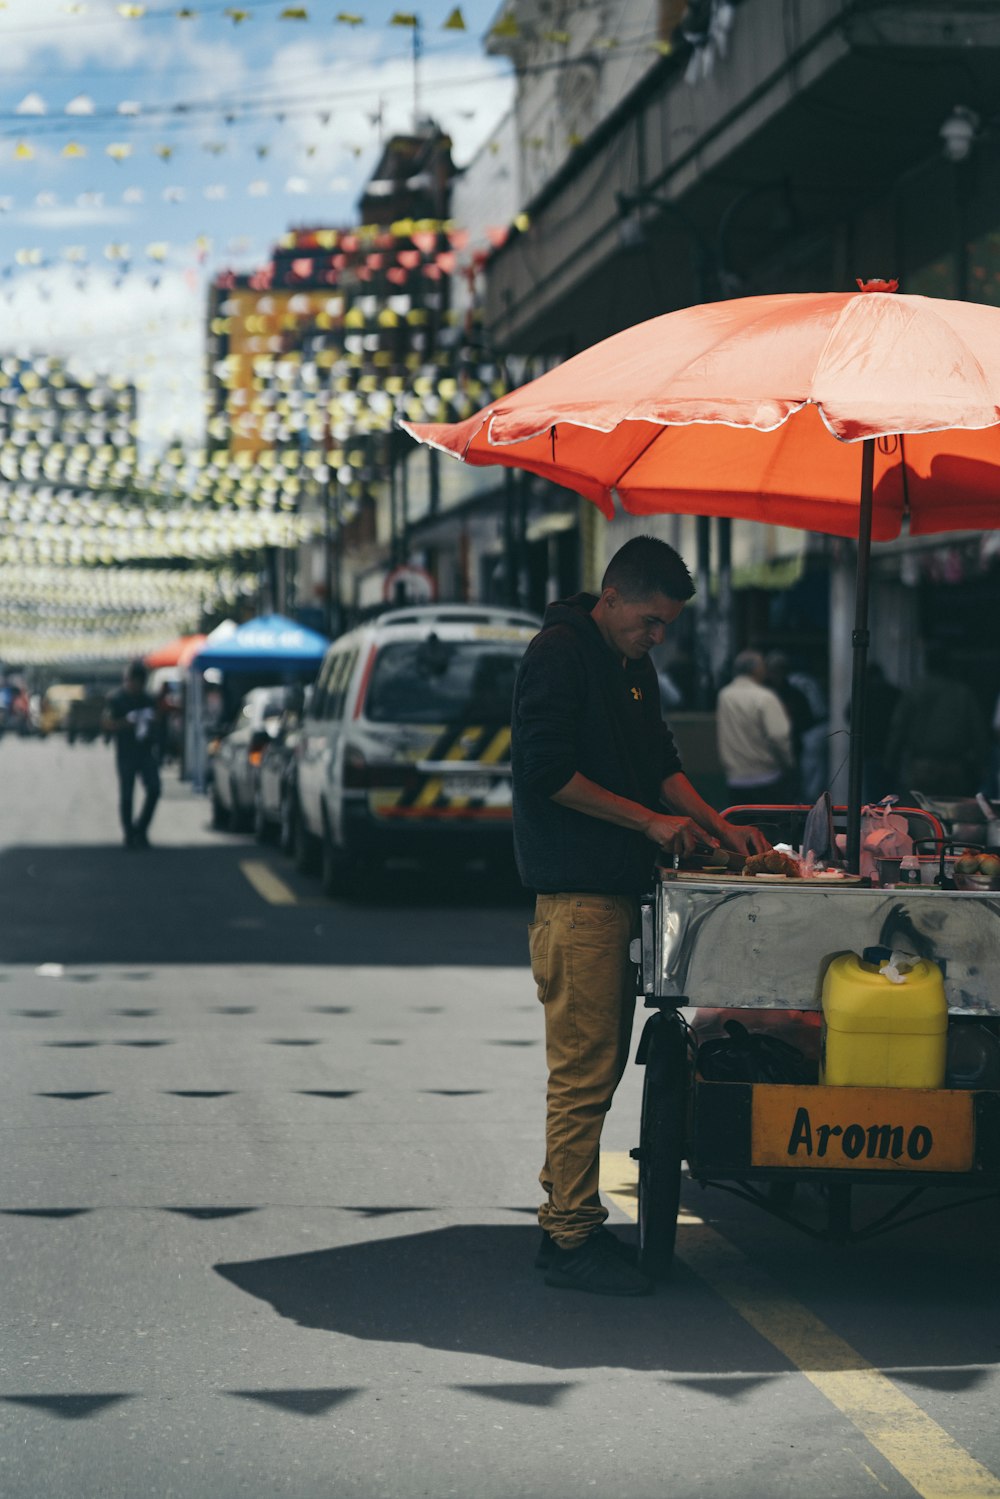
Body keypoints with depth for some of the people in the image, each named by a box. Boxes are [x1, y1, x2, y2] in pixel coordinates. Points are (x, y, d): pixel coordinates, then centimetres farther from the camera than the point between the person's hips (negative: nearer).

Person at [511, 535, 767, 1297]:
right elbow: (546, 771, -17)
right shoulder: (559, 654, -11)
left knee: (600, 1064, 11)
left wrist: (714, 825, 6)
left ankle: (568, 1215, 17)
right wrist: (650, 820, -16)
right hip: (576, 891, -9)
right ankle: (571, 1240, -6)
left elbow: (661, 761, 22)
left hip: (618, 888, 9)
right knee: (584, 1070, -9)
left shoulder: (634, 667, 17)